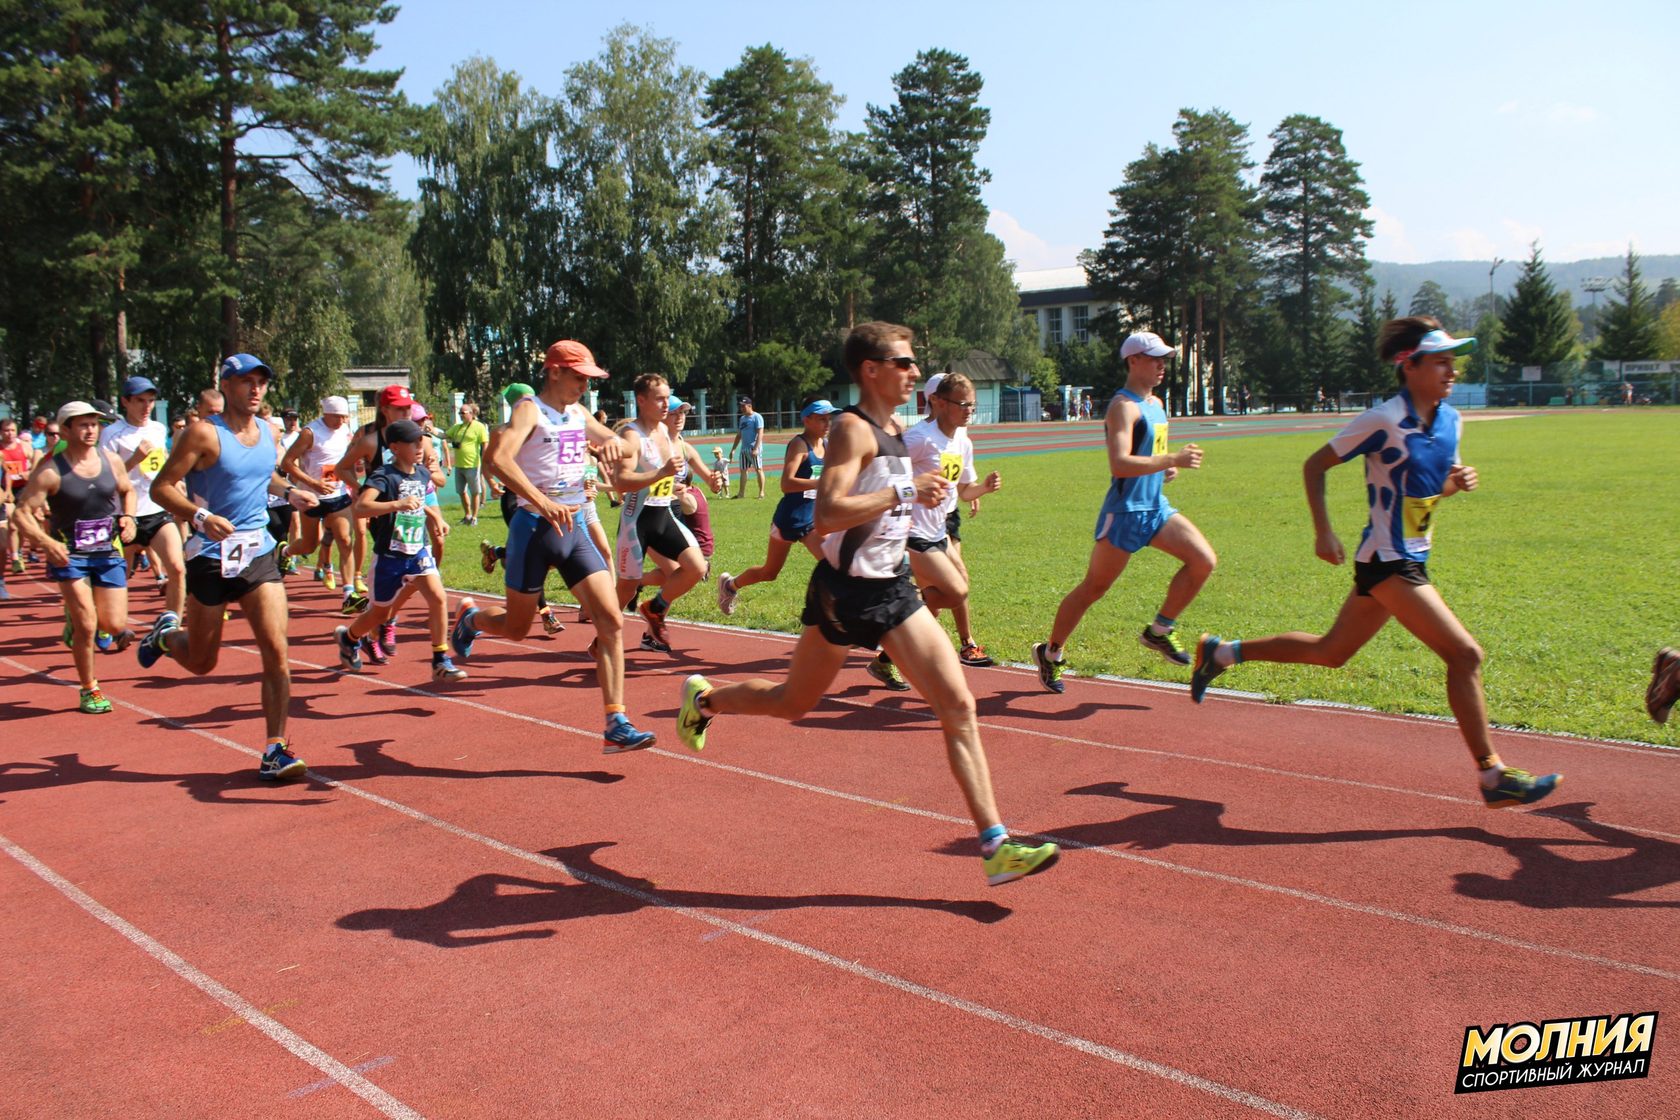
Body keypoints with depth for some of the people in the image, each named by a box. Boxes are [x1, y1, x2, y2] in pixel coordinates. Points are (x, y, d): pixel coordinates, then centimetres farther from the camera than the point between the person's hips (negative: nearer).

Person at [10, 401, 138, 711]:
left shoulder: (111, 461, 0)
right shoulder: (49, 471, -13)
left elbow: (127, 491, 19)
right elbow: (22, 514, -13)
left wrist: (127, 517, -1)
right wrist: (46, 542, -28)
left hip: (109, 550, 4)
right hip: (68, 554, -4)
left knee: (115, 625, 1)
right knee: (87, 625, -10)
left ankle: (75, 619, 37)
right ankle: (90, 690, 10)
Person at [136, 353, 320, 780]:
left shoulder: (267, 432, 7)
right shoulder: (205, 434, -11)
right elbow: (161, 487, -12)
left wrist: (289, 491, 8)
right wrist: (200, 516, -29)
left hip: (259, 553, 4)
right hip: (211, 557, -4)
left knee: (276, 651, -9)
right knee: (201, 663, 11)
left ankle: (275, 749, -4)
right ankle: (166, 633, 46)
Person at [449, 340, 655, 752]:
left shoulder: (578, 414, 13)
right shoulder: (530, 409, -9)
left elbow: (611, 439, 32)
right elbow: (499, 458, -26)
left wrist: (611, 441, 7)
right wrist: (542, 504, -35)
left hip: (574, 529, 6)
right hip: (534, 528, -6)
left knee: (611, 621, -9)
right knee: (516, 628, 10)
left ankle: (616, 725, -7)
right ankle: (470, 618, 47)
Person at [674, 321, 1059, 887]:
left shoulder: (896, 428, 10)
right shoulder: (853, 430, -17)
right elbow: (826, 515, -31)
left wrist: (919, 494, 14)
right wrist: (905, 491, -30)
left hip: (893, 590, 8)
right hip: (844, 592, -7)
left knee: (959, 705, -3)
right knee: (791, 703, 12)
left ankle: (995, 845, -1)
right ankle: (703, 698, 42)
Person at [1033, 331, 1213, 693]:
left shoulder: (1156, 403, 14)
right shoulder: (1124, 406, -16)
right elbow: (1119, 464, -29)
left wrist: (1167, 468, 8)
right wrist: (1173, 459, -29)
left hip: (1156, 507, 9)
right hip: (1125, 512, -9)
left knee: (1204, 560, -4)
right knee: (1093, 588, 2)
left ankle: (1159, 631, 9)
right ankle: (1050, 654, 18)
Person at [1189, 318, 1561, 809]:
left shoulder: (1451, 421, 7)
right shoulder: (1384, 420, -15)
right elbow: (1314, 465, -8)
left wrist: (1456, 482, -2)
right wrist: (1323, 531, -15)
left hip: (1411, 560, 9)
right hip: (1387, 562, -9)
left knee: (1329, 652, 18)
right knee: (1464, 653, -11)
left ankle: (1221, 652, 31)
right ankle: (1493, 777, -1)